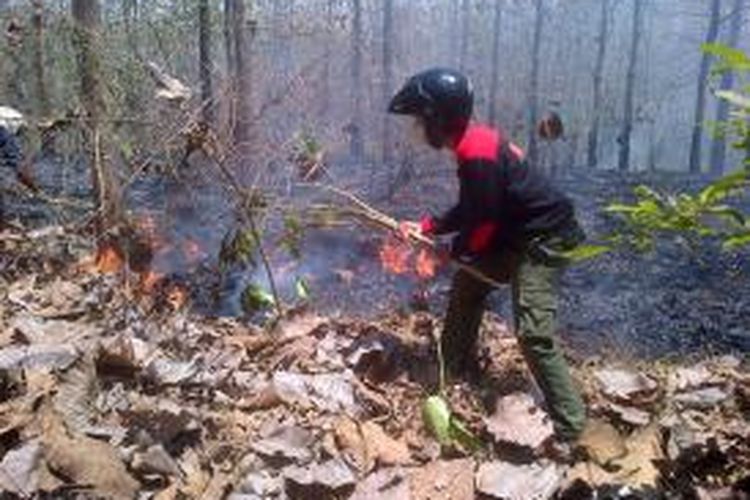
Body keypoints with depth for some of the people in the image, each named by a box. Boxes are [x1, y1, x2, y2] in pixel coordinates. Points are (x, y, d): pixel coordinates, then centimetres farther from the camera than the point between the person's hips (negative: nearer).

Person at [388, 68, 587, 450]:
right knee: (467, 282, 19)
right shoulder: (473, 143, 7)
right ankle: (458, 372, 32)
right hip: (518, 235, 11)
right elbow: (469, 210, 14)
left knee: (533, 333, -16)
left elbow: (483, 221, -20)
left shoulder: (477, 154, -25)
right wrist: (426, 227, 6)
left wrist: (453, 252, -3)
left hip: (545, 240, -11)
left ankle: (570, 430, -8)